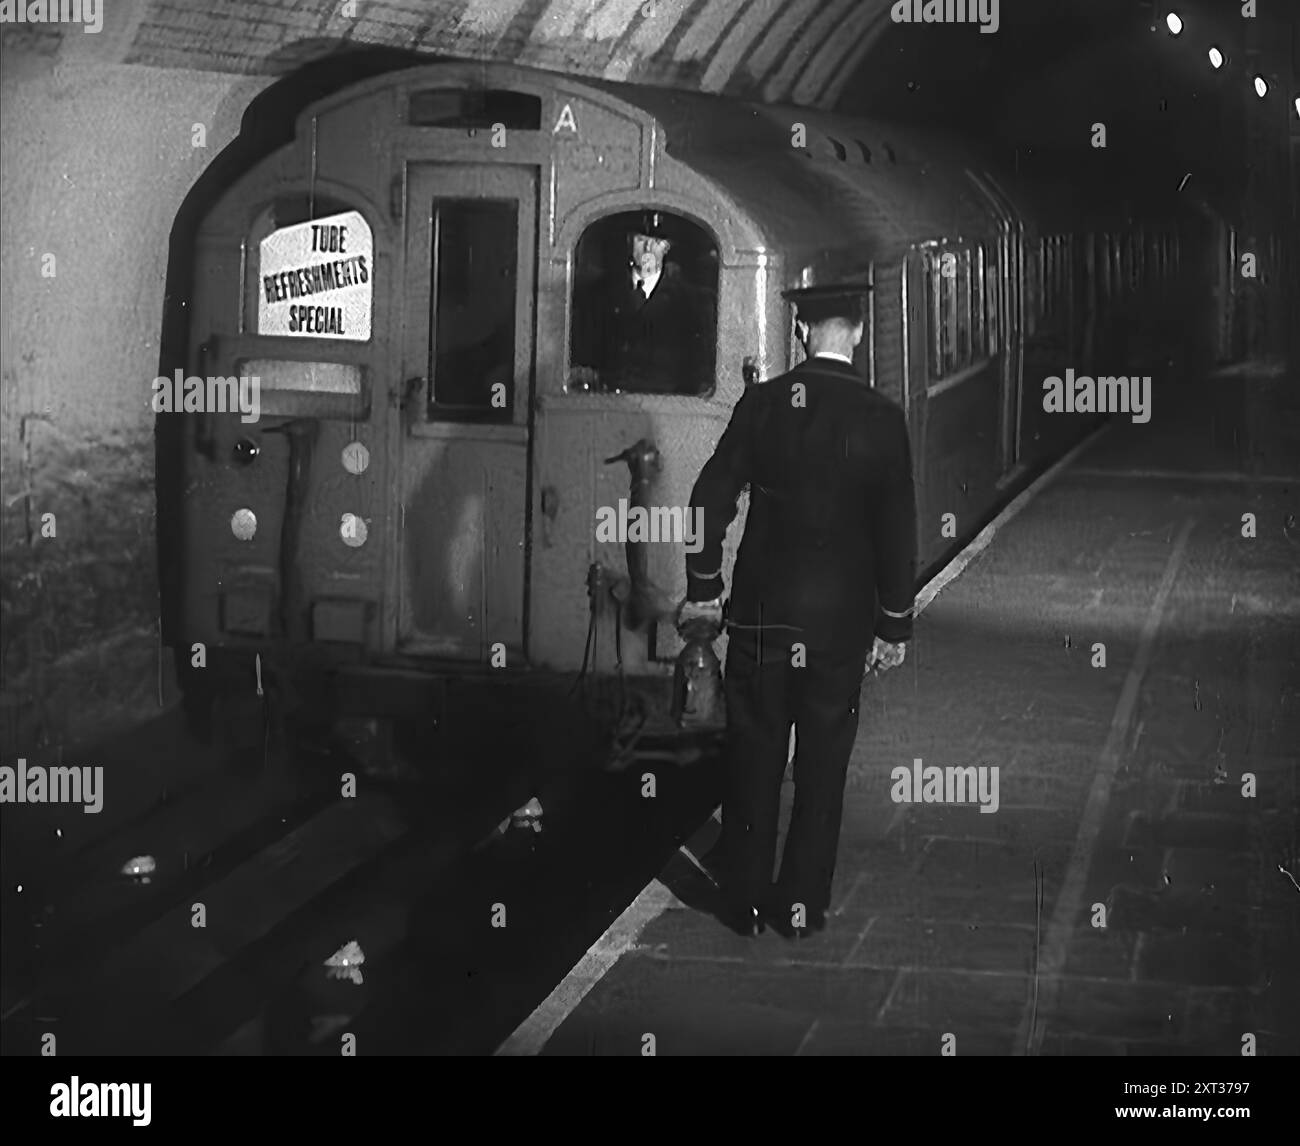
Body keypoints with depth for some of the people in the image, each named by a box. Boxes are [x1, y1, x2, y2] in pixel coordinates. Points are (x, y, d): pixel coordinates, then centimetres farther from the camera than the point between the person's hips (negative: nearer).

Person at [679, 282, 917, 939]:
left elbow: (711, 501, -3)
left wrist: (703, 588, 8)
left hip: (760, 613, 1)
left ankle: (746, 901, 17)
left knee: (753, 757, 11)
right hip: (841, 619, -1)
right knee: (822, 763, 10)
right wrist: (893, 624, 2)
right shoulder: (880, 418, -8)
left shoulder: (762, 404, -5)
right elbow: (896, 530, -6)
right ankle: (802, 904, 15)